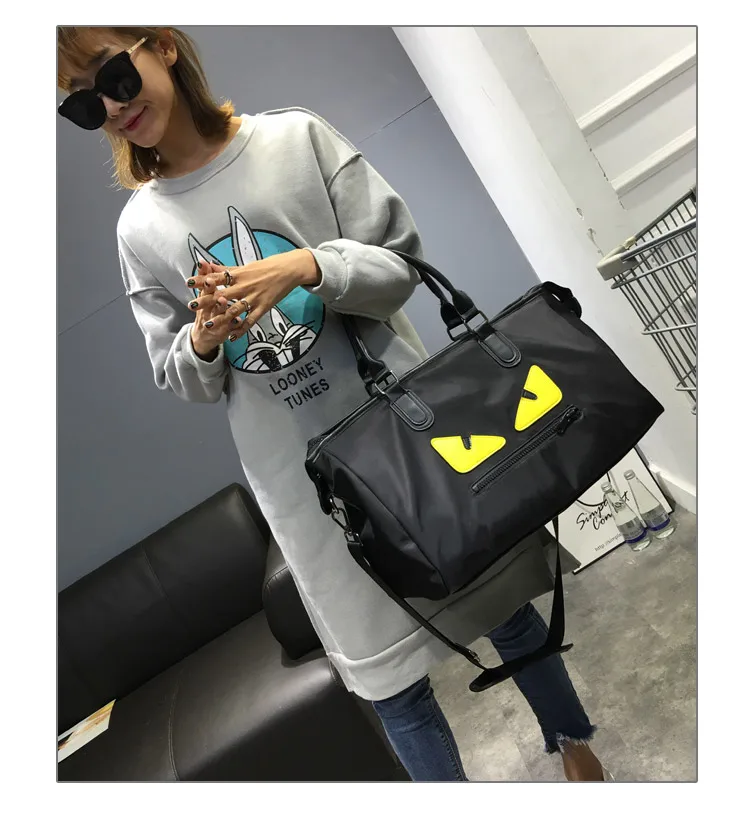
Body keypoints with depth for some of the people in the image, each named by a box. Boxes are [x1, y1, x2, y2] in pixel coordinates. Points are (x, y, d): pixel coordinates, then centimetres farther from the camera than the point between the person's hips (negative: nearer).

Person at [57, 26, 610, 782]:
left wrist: (310, 266, -21)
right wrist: (205, 338, -15)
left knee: (501, 603, 19)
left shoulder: (297, 137, -1)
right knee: (392, 682, 9)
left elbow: (401, 264, -4)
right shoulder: (139, 230, 4)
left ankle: (572, 739, 49)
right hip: (303, 477, 1)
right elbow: (184, 383, 7)